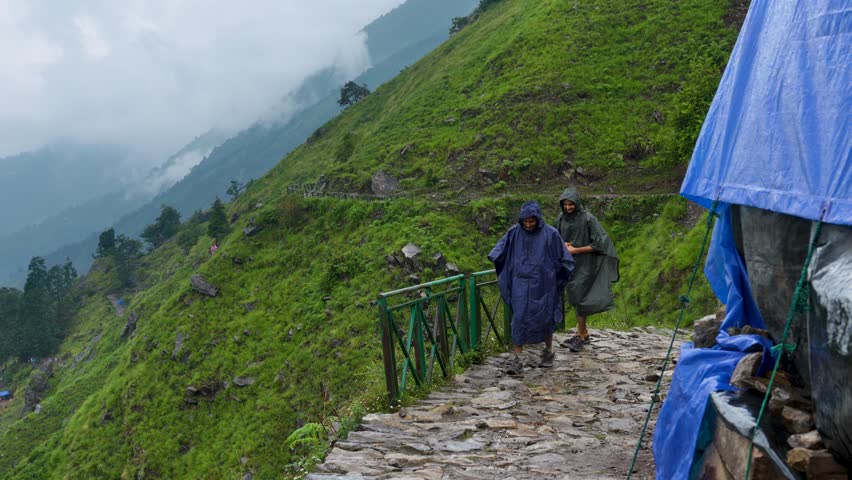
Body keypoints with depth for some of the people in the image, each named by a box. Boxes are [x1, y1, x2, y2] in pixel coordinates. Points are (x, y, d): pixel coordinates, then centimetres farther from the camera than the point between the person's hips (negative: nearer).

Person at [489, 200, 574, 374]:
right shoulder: (515, 232, -2)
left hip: (543, 285, -1)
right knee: (519, 319, -3)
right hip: (521, 284, 1)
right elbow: (499, 252, 3)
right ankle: (516, 360, 0)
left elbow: (563, 257, 0)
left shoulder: (550, 233, -8)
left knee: (545, 318, 10)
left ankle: (548, 351, 33)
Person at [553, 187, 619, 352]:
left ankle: (580, 336, 5)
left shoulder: (588, 218, -15)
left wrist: (575, 250, -18)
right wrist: (562, 244, -8)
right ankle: (584, 334, 24)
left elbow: (598, 243, -16)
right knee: (574, 299, 12)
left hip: (584, 265, -6)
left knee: (579, 297, -6)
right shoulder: (561, 218, 1)